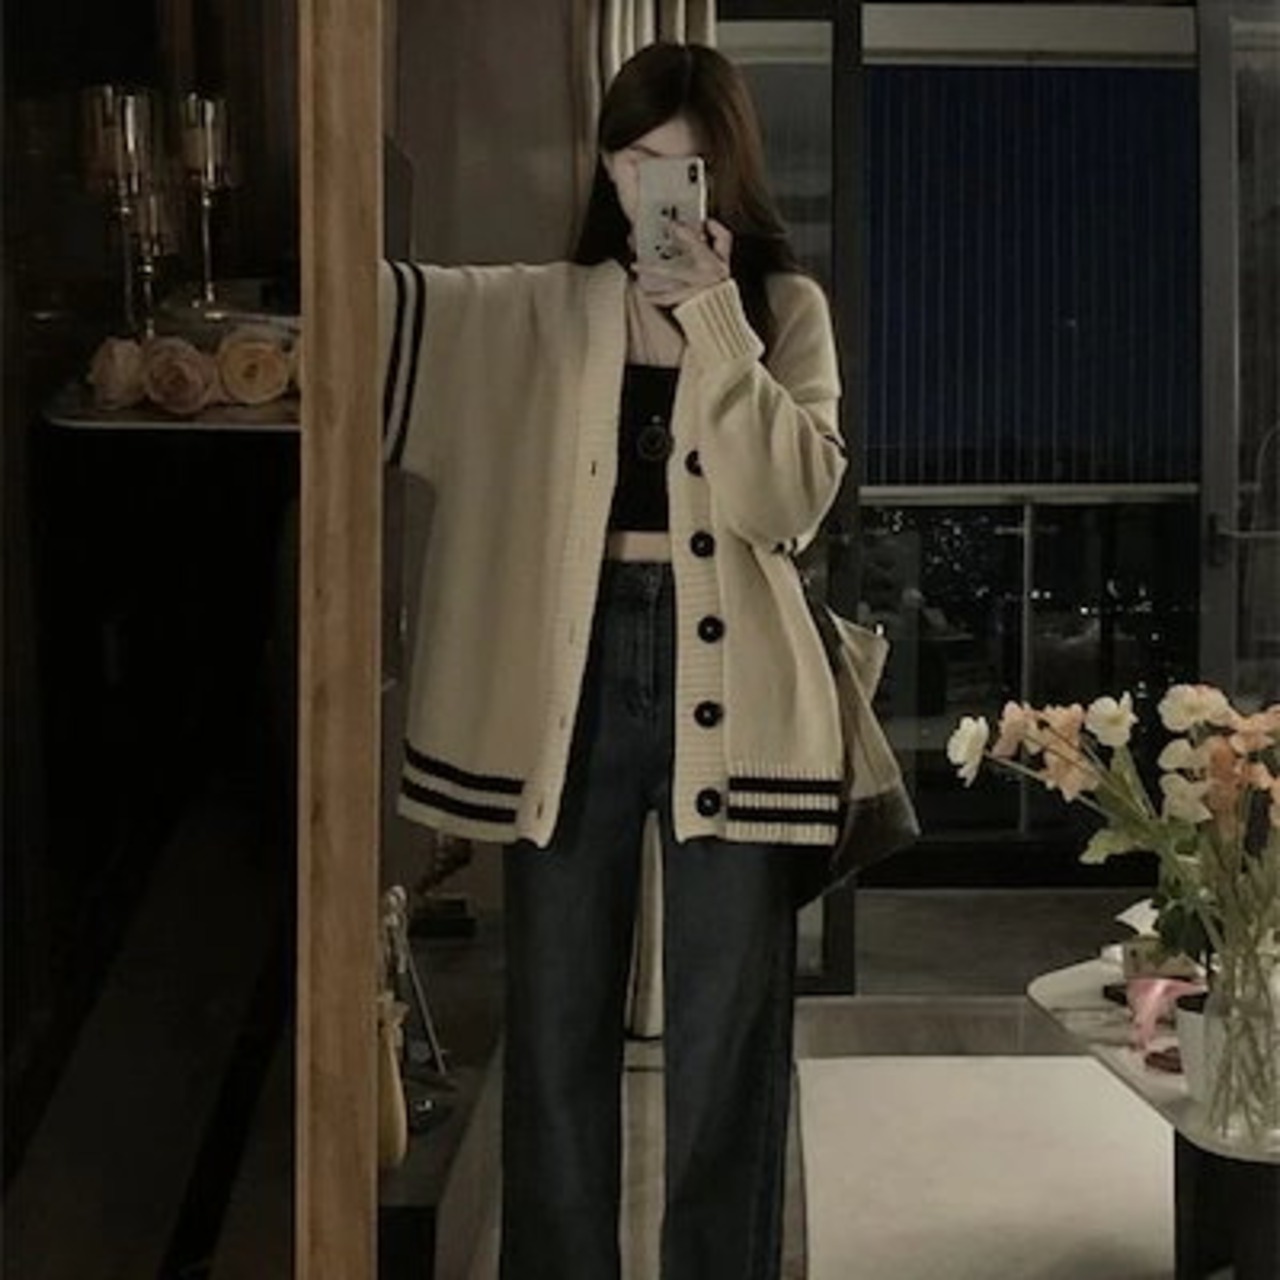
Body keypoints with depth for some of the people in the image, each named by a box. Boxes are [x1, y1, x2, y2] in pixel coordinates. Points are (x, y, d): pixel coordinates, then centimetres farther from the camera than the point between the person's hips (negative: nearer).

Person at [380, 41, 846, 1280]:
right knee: (557, 1020, 11)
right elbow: (397, 298, -3)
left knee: (726, 1030, 7)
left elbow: (793, 500, -9)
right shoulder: (541, 310, 8)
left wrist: (713, 318, -14)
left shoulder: (787, 307, 5)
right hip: (572, 676, 2)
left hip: (726, 689, -1)